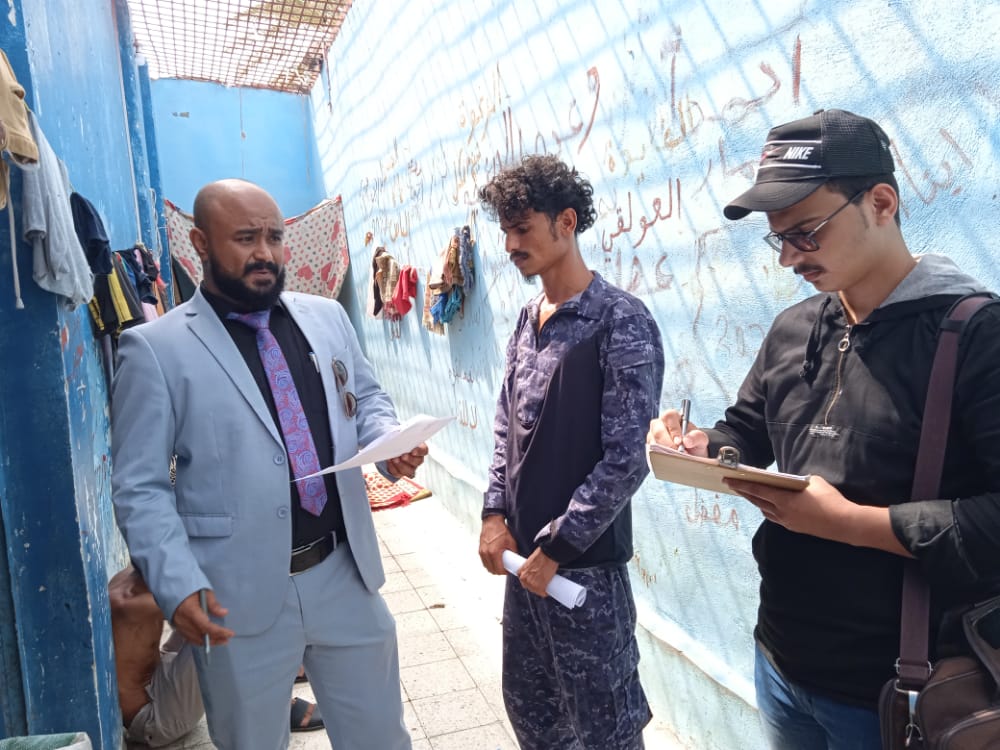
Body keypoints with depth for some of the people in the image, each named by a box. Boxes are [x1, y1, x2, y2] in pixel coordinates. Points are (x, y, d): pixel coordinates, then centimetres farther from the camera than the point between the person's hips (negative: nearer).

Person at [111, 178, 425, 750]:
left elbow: (367, 399, 14)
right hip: (240, 596, -3)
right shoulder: (155, 349, -8)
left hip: (347, 574, 4)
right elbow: (141, 489, -8)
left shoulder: (328, 316, 5)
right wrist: (179, 586, -19)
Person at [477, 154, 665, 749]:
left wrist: (556, 548, -15)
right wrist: (496, 514, 2)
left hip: (586, 566, -7)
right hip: (524, 554, 7)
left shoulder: (621, 322, -15)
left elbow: (626, 459, -18)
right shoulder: (528, 321, 8)